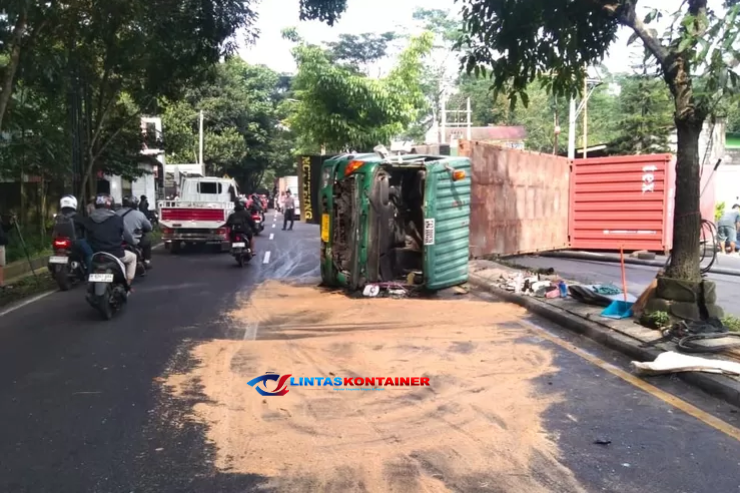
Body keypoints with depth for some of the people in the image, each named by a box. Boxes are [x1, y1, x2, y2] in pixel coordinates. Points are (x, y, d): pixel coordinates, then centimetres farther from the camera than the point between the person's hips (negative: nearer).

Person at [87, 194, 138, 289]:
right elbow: (126, 236, -2)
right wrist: (134, 242, 19)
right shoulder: (116, 218, -9)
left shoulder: (90, 220, 1)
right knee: (133, 257, 25)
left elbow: (88, 238, 7)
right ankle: (127, 284, 19)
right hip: (115, 253, -4)